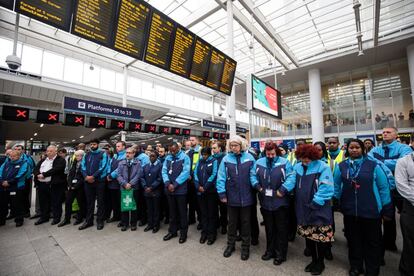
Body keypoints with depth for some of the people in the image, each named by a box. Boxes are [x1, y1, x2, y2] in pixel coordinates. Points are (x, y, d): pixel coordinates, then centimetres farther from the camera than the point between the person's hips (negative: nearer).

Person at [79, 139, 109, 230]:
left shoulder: (103, 154, -3)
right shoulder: (86, 155, 13)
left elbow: (103, 167, -12)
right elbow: (82, 166, 5)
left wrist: (93, 176, -16)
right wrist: (86, 176, -12)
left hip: (99, 181, -4)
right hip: (88, 181, 4)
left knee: (100, 201, 4)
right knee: (89, 201, 14)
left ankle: (100, 221, 16)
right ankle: (88, 220, 26)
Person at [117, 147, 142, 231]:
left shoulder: (138, 163, -2)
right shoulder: (121, 163, 6)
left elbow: (138, 175, -9)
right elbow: (119, 175, 0)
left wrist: (130, 184, -15)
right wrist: (125, 184, -12)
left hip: (134, 188, -2)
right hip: (124, 187, 2)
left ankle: (133, 224, 20)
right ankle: (124, 223, 23)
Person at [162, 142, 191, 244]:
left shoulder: (185, 157, -7)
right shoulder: (168, 158, 8)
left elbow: (185, 173, -16)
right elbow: (164, 171, 2)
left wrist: (174, 185, -16)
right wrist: (168, 183, -14)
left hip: (181, 189, -4)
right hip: (169, 189, 5)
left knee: (182, 212, 8)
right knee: (172, 212, 17)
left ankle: (183, 233, 23)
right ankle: (172, 231, 33)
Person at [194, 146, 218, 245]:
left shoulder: (214, 161, -3)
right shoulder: (199, 161, 10)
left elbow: (214, 175, -12)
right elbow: (195, 173, 4)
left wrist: (205, 187, -13)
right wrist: (198, 186, -9)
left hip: (211, 191, -4)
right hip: (200, 191, 4)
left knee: (212, 213, 6)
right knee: (203, 213, 13)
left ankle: (212, 234, 19)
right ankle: (204, 233, 26)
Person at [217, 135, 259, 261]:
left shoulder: (249, 158, -5)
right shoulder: (226, 159, -7)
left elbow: (252, 175, -5)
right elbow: (221, 177, -6)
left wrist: (257, 184, -22)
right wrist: (222, 193, -8)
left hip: (246, 197, 0)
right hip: (231, 197, 0)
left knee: (245, 222, 16)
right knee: (232, 222, 19)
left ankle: (245, 247, 36)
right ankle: (231, 245, 39)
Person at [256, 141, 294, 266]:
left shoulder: (284, 163, -10)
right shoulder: (259, 162, 1)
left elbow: (291, 178, -15)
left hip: (280, 202, -3)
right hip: (265, 201, 4)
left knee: (281, 229, 12)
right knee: (269, 228, 20)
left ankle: (280, 254, 31)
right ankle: (270, 251, 38)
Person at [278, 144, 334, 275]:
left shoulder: (323, 168, -15)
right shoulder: (298, 167, 4)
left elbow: (326, 190, -19)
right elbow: (292, 180, 0)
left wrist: (313, 204, -21)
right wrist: (283, 189, -18)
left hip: (319, 210, -6)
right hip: (303, 209, 6)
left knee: (320, 237, 8)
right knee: (308, 236, 19)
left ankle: (320, 262, 33)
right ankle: (314, 260, 41)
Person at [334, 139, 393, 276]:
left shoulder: (373, 165, -6)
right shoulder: (341, 166, 0)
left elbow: (384, 187, -3)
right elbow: (336, 186, 8)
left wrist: (387, 209, -2)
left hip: (371, 210, -2)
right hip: (349, 210, 2)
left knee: (372, 242, 12)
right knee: (353, 240, 16)